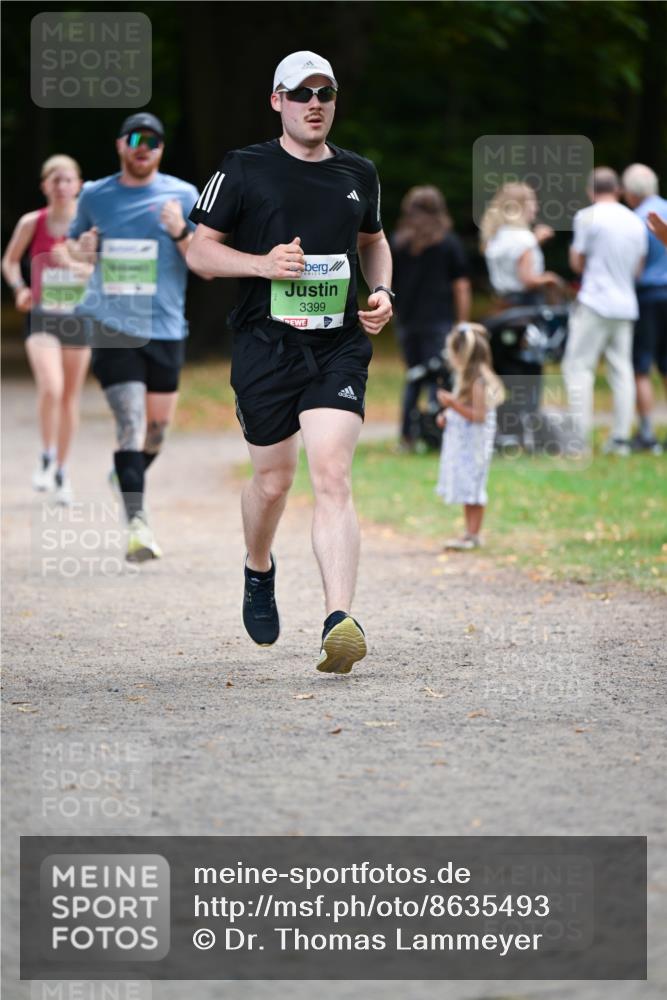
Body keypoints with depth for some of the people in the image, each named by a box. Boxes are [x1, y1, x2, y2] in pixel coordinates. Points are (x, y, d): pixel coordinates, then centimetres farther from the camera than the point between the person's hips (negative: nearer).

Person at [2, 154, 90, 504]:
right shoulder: (31, 223, -3)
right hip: (42, 317, -2)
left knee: (71, 397, 10)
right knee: (51, 389, -23)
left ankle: (61, 471, 25)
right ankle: (46, 457, -1)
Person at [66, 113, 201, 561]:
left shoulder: (183, 195, 2)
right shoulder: (95, 196, 6)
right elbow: (75, 244, 21)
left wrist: (182, 234, -18)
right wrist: (83, 248, -3)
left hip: (165, 328, 2)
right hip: (113, 326, -2)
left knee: (159, 422, 12)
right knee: (131, 419, -15)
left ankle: (129, 475, 43)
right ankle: (137, 520, -19)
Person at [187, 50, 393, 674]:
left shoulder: (358, 175, 12)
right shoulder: (242, 171, 0)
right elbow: (199, 250, 2)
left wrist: (382, 292, 9)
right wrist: (263, 263, -14)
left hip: (340, 346, 1)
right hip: (265, 343, -1)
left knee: (332, 476, -14)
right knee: (273, 479, 8)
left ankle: (339, 623, -25)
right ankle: (258, 571, 42)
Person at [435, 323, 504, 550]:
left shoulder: (478, 382, -19)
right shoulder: (464, 378, 11)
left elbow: (478, 415, -23)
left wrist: (454, 404, -27)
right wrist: (447, 416, 7)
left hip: (473, 445, -10)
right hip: (461, 442, 10)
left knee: (471, 488, -6)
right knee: (466, 489, 12)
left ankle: (473, 535, -2)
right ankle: (470, 533, 18)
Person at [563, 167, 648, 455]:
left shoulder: (588, 217, -7)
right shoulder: (636, 222, 10)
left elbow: (577, 263, -2)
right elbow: (638, 268, 15)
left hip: (595, 303, -6)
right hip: (626, 305, 6)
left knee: (578, 367, -2)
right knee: (622, 369, 8)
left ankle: (579, 438, -10)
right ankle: (621, 438, 6)